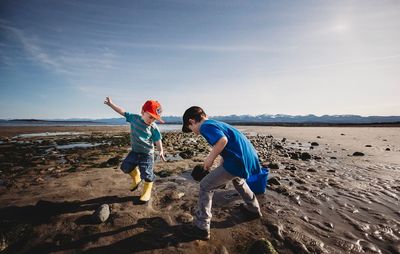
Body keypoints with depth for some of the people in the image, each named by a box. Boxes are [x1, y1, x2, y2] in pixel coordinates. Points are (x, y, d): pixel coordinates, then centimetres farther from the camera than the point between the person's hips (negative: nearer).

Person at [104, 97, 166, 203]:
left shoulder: (154, 128, -20)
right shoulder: (134, 118, -9)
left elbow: (158, 140, -12)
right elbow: (123, 112, 3)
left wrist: (161, 151, -20)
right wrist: (111, 104, 4)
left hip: (147, 154, -5)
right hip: (134, 151, 5)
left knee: (147, 174, -2)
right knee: (125, 166, 16)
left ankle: (147, 192, 22)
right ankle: (136, 178, 41)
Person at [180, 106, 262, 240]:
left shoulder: (205, 126, -7)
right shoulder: (216, 123, 21)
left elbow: (223, 140, -26)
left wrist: (210, 158, -11)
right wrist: (222, 165, 30)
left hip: (238, 160, -10)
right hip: (250, 157, 10)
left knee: (205, 186, 3)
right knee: (238, 180, 38)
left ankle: (202, 228, 12)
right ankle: (254, 209, 54)